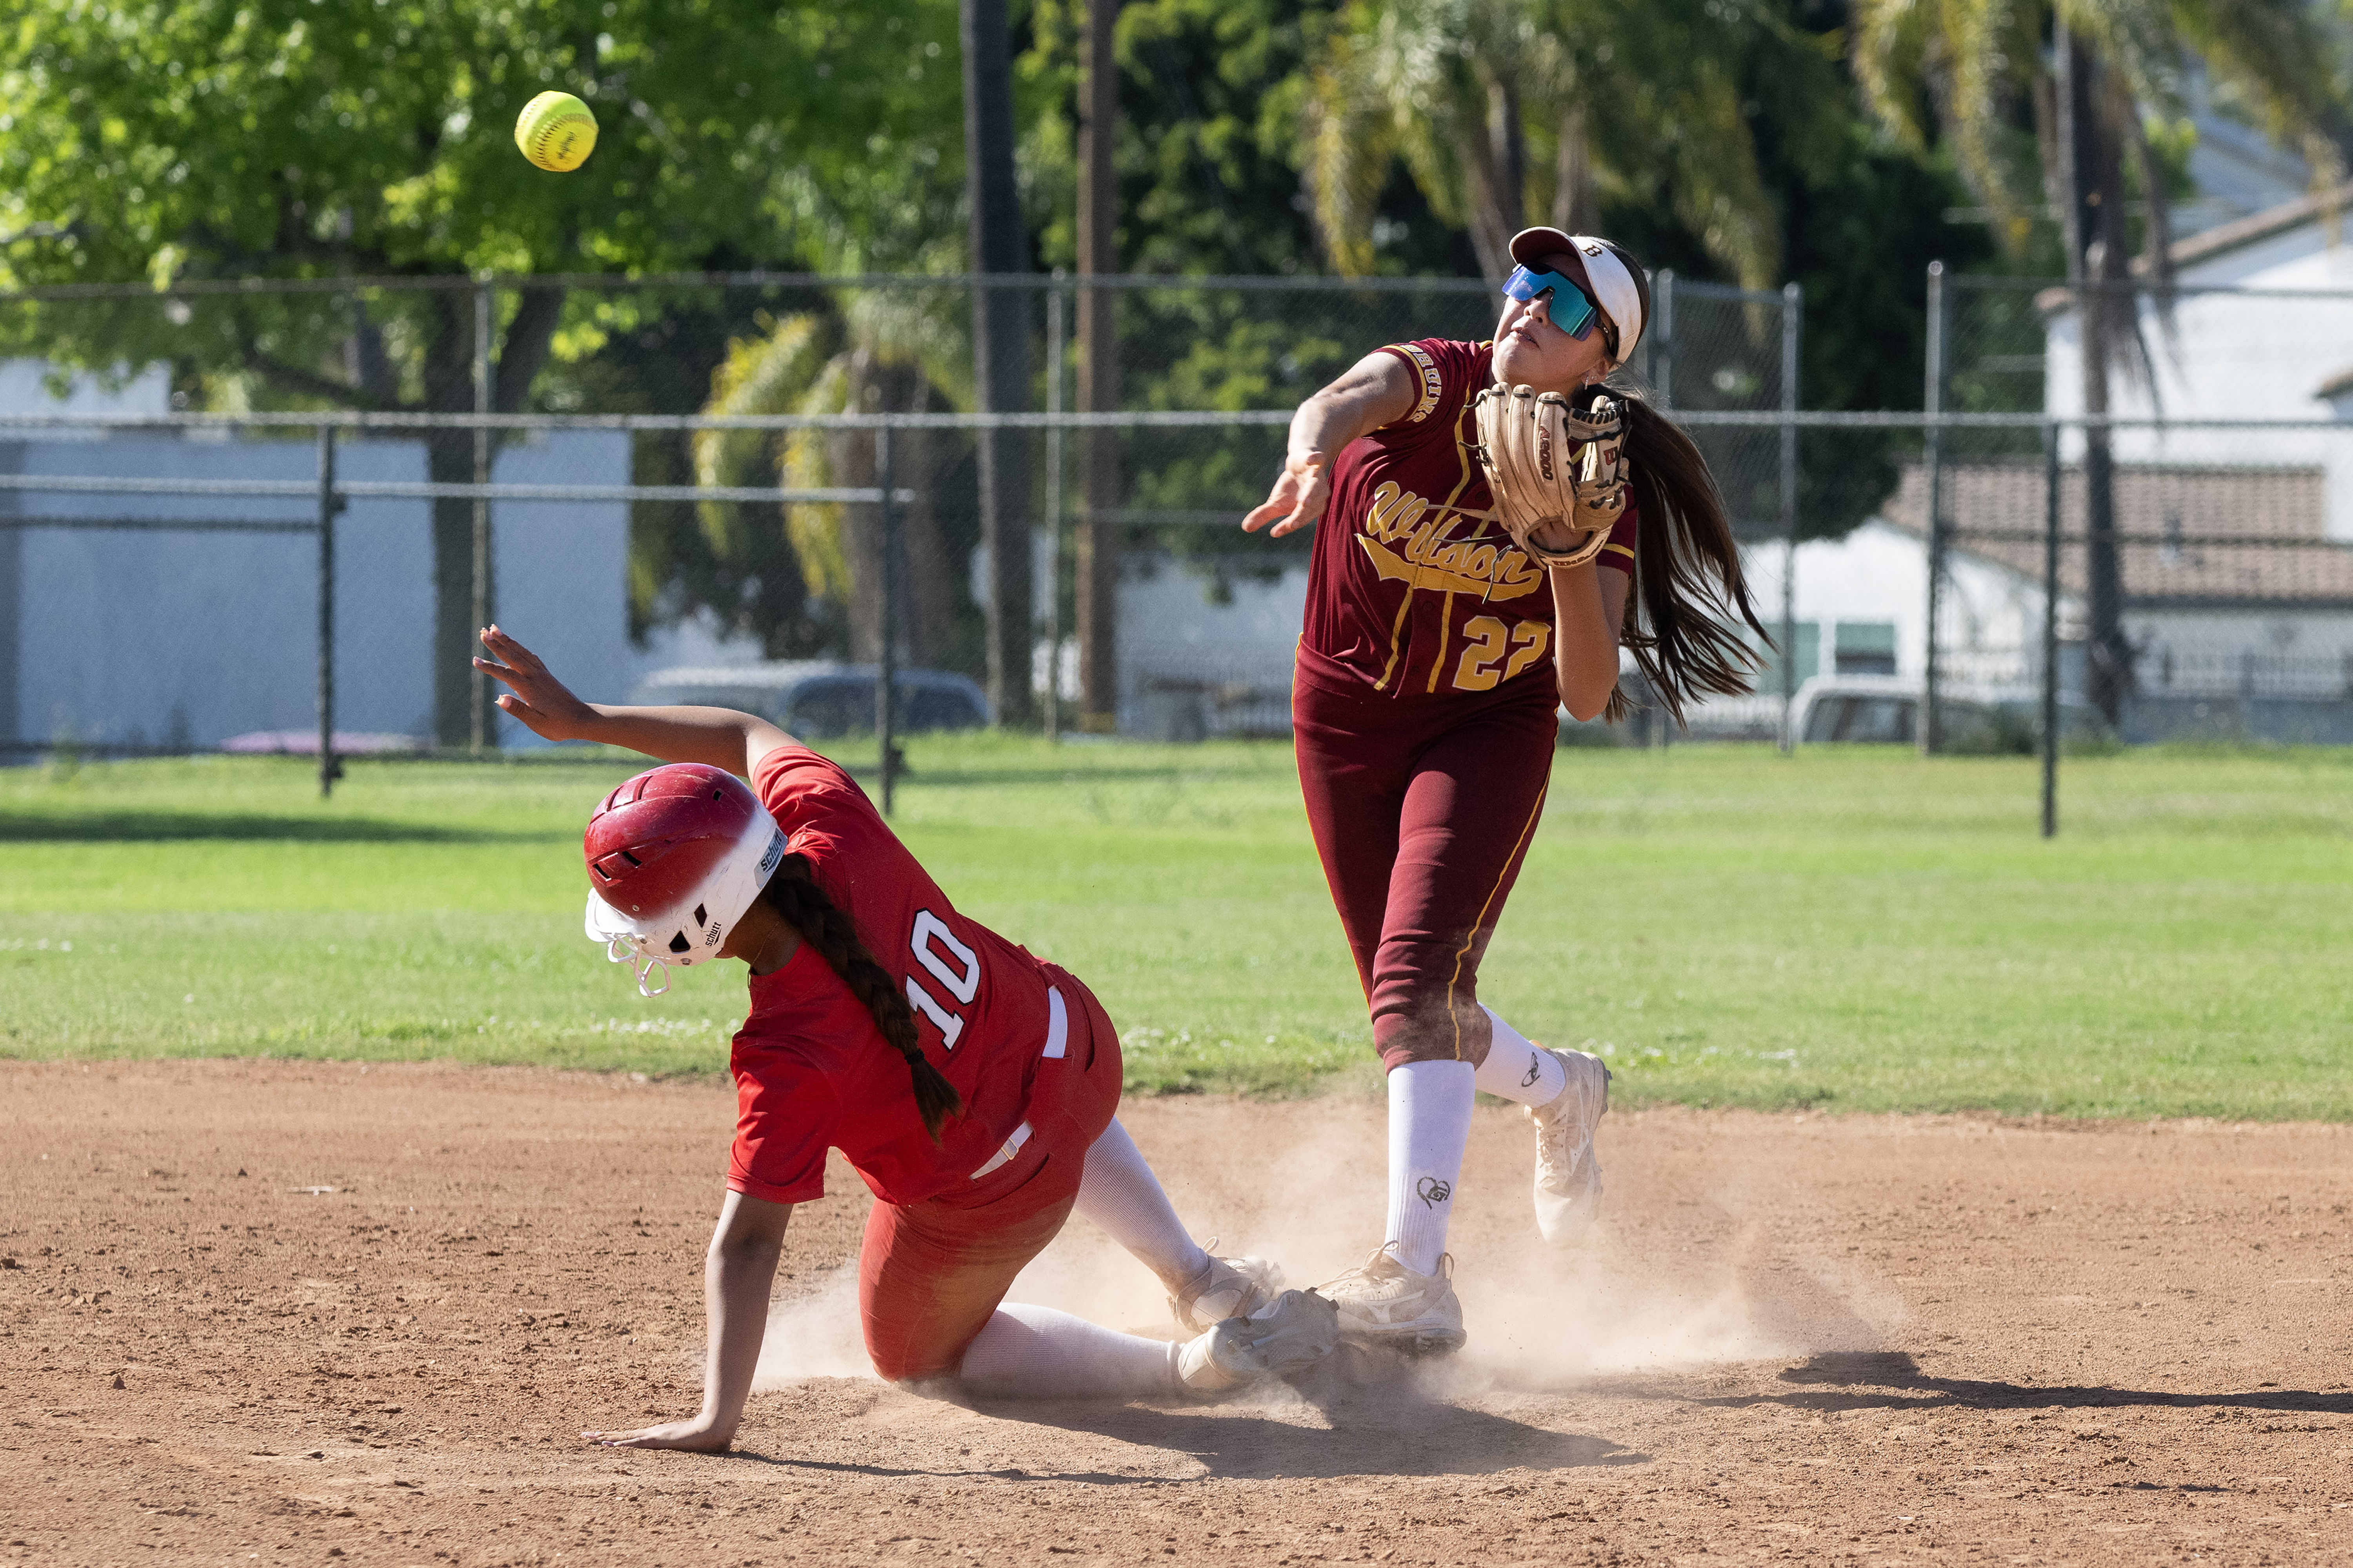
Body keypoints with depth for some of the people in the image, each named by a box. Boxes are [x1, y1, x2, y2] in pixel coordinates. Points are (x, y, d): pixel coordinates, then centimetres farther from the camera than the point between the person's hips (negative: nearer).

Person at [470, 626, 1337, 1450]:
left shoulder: (789, 1058, -39)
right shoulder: (835, 832, -26)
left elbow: (746, 1242, -40)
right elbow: (748, 735, -6)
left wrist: (718, 1416, -41)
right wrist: (585, 721, -8)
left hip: (987, 1204, -6)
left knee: (920, 1353, 28)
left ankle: (1184, 1367, 13)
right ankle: (1200, 1281, 47)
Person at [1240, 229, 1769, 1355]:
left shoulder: (1597, 485, -15)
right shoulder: (1433, 385, -16)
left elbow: (1588, 693, -21)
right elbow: (1351, 398, -43)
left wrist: (1568, 553, -35)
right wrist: (1314, 455, -66)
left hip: (1490, 732, -2)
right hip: (1347, 722, 2)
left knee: (1416, 978, -23)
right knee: (1420, 1015, 10)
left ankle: (1414, 1280, -31)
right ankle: (1557, 1092, 45)